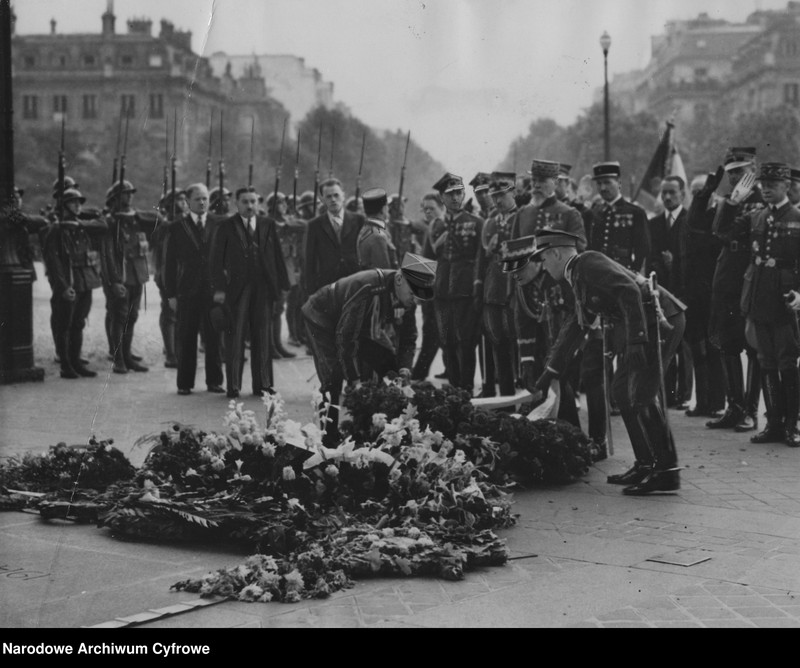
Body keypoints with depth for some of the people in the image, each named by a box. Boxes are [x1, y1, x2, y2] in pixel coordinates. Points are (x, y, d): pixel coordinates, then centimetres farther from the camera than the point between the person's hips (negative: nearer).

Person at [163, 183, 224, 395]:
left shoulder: (216, 225, 7)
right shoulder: (177, 227, 4)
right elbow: (170, 262, 4)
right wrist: (171, 293, -2)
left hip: (213, 290, 1)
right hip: (187, 291, -1)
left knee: (214, 338, 4)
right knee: (185, 339, 2)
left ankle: (214, 381, 13)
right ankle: (185, 383, 10)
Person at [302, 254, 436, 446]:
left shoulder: (404, 295, -16)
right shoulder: (368, 290, -40)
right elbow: (345, 336, -36)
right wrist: (354, 379, -32)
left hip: (359, 325, 8)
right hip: (323, 320, -8)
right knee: (334, 379, -20)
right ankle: (328, 441, -12)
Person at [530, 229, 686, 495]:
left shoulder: (589, 262, -11)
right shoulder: (579, 276, 21)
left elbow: (630, 291, -24)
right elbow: (574, 327, 29)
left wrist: (636, 340, -28)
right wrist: (550, 373, 31)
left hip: (660, 320, -10)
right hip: (650, 326, 10)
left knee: (641, 395, -11)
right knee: (622, 389, 15)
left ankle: (666, 471, -6)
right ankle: (646, 465, 18)